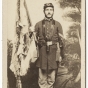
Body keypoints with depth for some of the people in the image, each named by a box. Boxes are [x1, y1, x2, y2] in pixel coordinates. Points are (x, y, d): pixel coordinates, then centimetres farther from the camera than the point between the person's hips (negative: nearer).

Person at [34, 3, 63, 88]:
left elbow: (61, 40, 7)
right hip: (42, 51, 0)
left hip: (53, 51, 0)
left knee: (51, 74, 5)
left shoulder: (57, 24, 8)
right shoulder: (38, 24, 8)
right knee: (42, 74, 1)